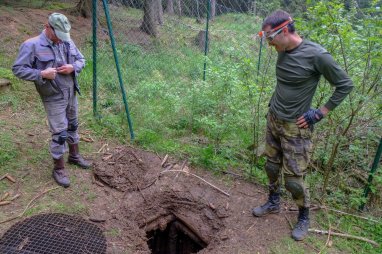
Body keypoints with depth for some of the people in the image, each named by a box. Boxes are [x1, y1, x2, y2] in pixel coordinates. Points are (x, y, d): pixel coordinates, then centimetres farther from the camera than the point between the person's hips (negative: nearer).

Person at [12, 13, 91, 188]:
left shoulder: (68, 42, 3)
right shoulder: (32, 45, -14)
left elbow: (81, 60, 12)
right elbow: (18, 69, -13)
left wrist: (73, 67, -10)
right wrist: (41, 74, -26)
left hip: (71, 94, 6)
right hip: (54, 98, -6)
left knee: (73, 125, 19)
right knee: (59, 133, -3)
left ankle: (74, 155, 39)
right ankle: (59, 168, 12)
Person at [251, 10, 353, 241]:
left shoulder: (316, 55, -20)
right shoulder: (283, 52, 1)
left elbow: (346, 85, -10)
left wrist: (319, 113, -12)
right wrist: (274, 104, 12)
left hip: (295, 127, -6)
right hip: (273, 120, 6)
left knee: (294, 179, 1)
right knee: (272, 167, 17)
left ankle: (304, 218, 27)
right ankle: (273, 203, 40)